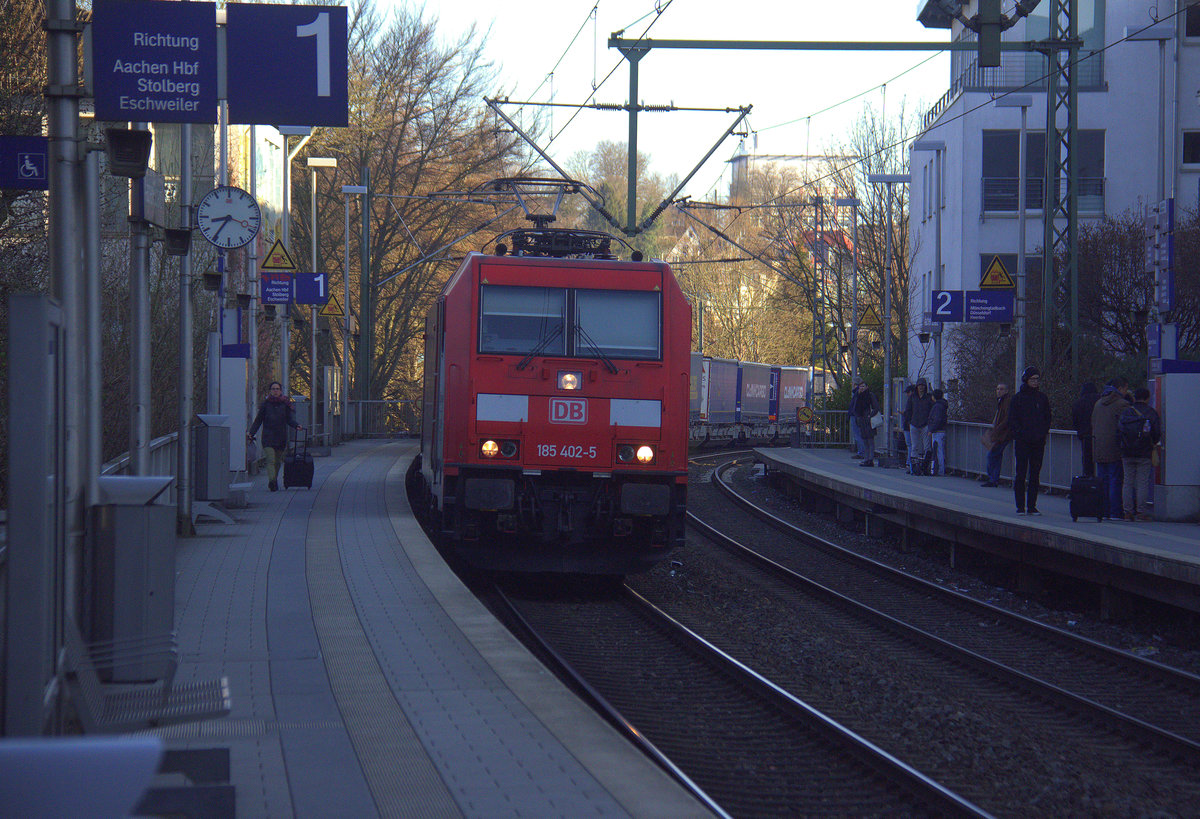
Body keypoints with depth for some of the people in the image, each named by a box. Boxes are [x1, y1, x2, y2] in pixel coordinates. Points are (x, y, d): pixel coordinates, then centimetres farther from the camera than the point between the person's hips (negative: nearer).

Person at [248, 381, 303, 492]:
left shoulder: (285, 404, 7)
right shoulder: (266, 404, 4)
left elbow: (290, 419, 8)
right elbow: (258, 420, 7)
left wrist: (297, 425, -13)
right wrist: (251, 433, -2)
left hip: (281, 437, 2)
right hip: (268, 437, -2)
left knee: (277, 461, 9)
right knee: (270, 460, -16)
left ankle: (274, 481, 24)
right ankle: (272, 481, -28)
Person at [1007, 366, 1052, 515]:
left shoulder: (1042, 398, 10)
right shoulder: (1018, 398, 1)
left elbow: (1047, 418, 16)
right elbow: (1012, 419, 1)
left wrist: (1044, 432, 2)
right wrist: (1019, 432, -11)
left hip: (1038, 441, 3)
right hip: (1022, 441, -3)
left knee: (1035, 474, 4)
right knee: (1021, 474, -3)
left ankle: (1032, 506, 9)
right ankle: (1020, 506, 1)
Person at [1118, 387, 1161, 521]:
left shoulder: (1126, 411, 3)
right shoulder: (1152, 413, 0)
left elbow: (1119, 427, -6)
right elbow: (1157, 432, -5)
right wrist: (1153, 443, 14)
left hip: (1127, 453, 2)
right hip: (1144, 454, -2)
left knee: (1128, 481, 7)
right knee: (1143, 482, 1)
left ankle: (1128, 512, 4)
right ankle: (1141, 512, -2)